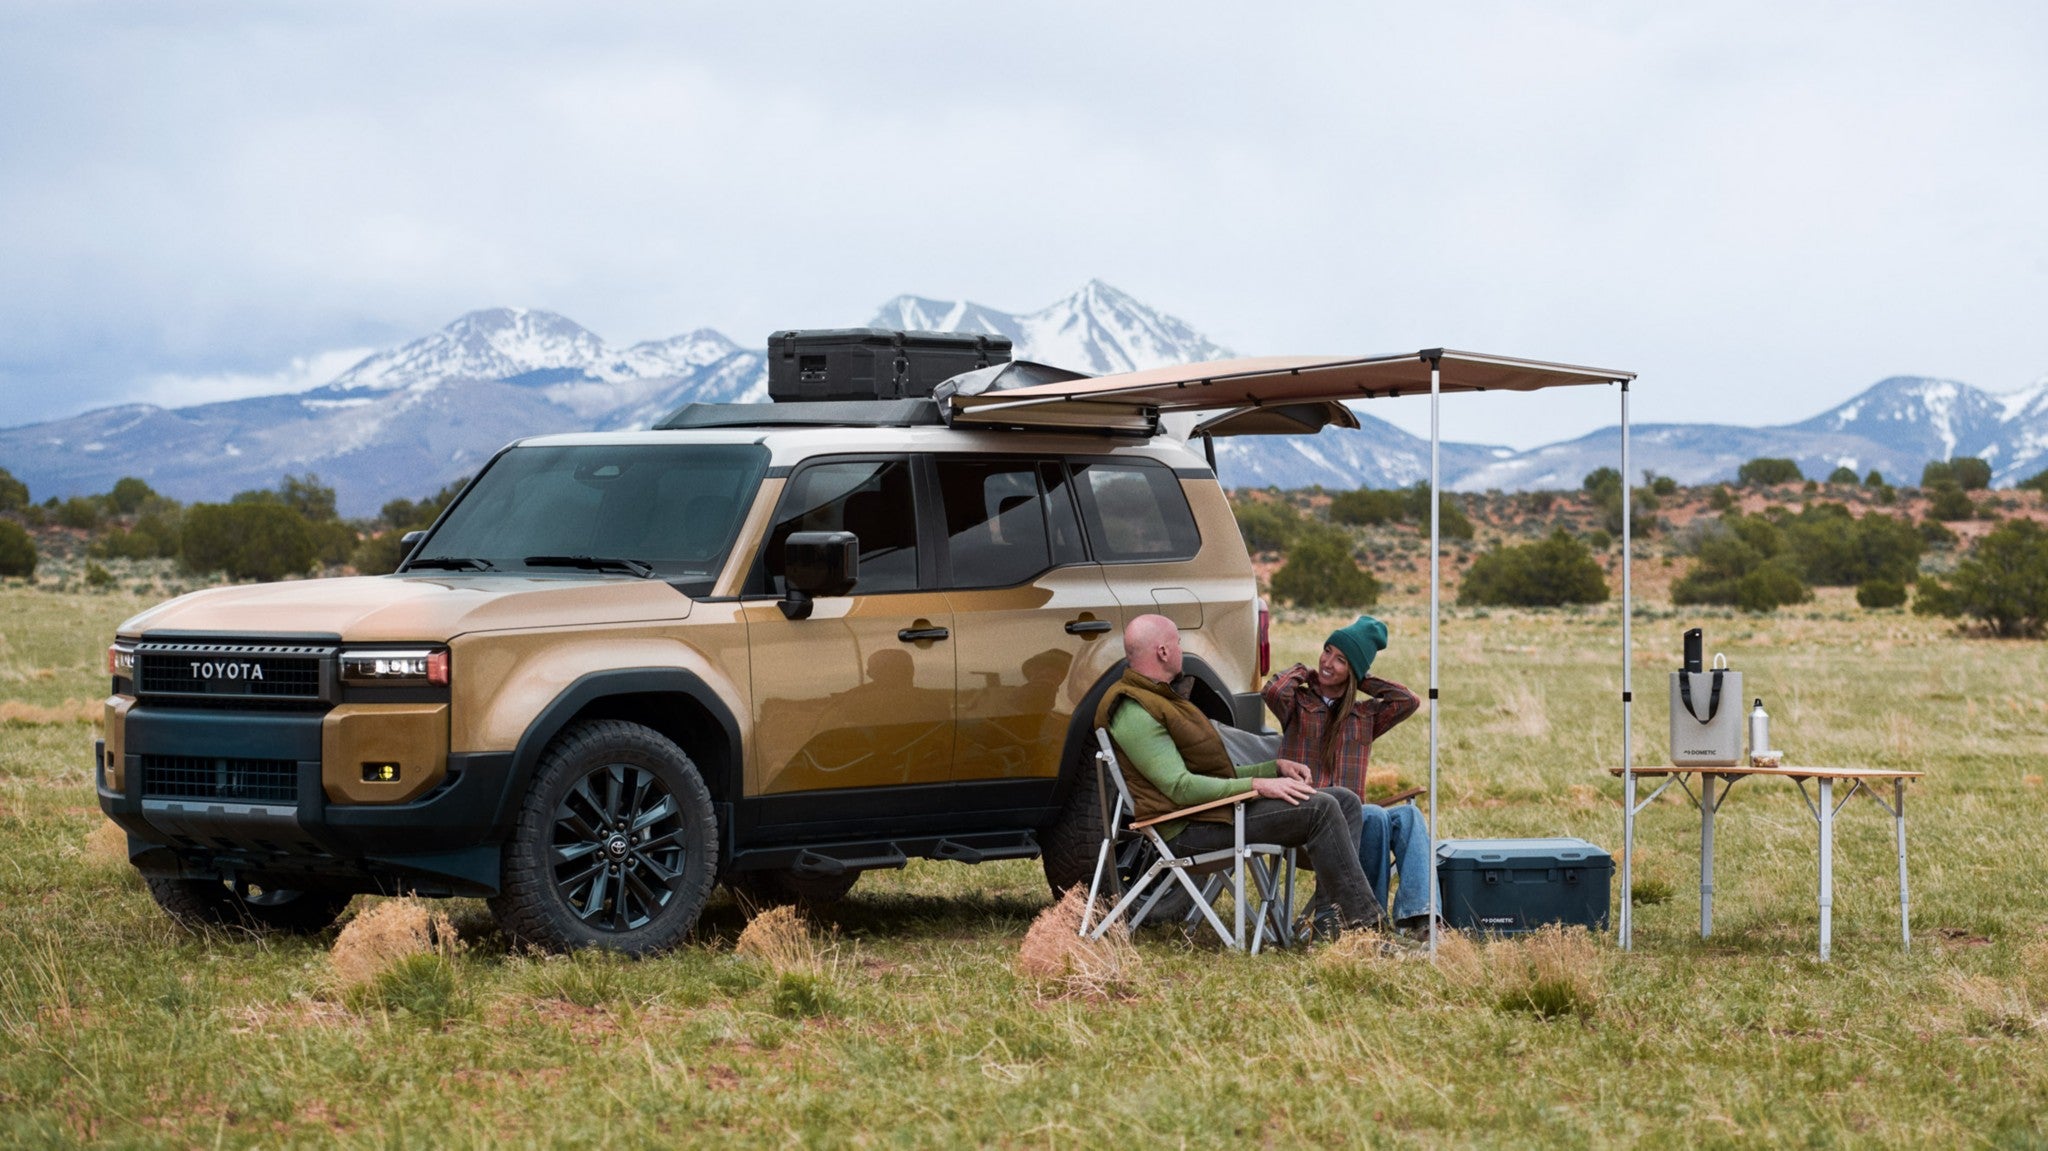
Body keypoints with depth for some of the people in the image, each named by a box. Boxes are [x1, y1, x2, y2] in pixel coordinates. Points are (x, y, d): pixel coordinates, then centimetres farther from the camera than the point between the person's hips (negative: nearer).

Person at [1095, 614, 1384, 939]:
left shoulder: (1163, 699, 23)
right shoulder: (1135, 714, -14)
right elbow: (1180, 788, -22)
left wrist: (1276, 768, 10)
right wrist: (1257, 786, -22)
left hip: (1219, 802, 11)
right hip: (1191, 828, -11)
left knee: (1345, 802, 2)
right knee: (1320, 809, -21)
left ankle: (1325, 918, -9)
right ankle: (1365, 924, -16)